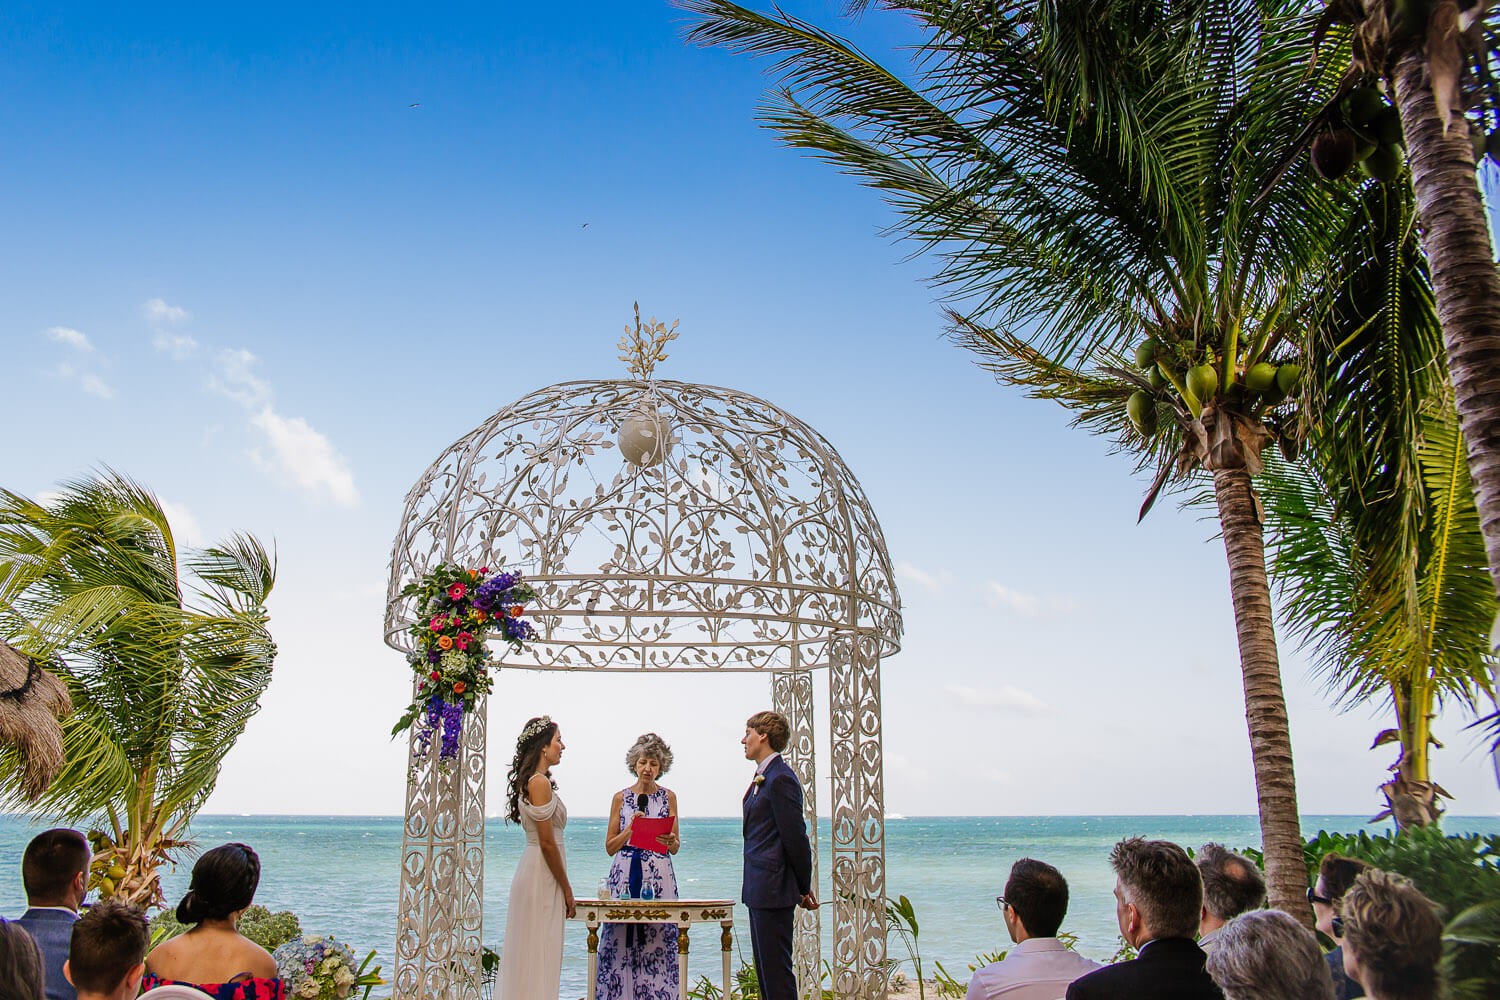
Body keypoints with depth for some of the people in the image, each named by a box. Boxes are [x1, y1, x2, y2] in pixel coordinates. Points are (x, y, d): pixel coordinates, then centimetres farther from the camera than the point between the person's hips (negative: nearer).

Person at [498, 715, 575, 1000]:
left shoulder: (530, 781, 13)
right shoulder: (540, 782, -16)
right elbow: (547, 843, -18)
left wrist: (563, 889, 19)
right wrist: (567, 890, -11)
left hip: (533, 871, 10)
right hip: (543, 873, -10)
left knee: (531, 954, 13)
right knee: (539, 954, -4)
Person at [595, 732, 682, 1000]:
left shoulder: (668, 797, 8)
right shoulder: (620, 797, 7)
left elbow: (674, 848, 8)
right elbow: (610, 847, 7)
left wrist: (670, 841, -14)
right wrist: (631, 828, -9)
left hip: (659, 877, 0)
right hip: (625, 875, 0)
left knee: (658, 940, -4)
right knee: (621, 940, -4)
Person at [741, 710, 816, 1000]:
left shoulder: (780, 779, -17)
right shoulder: (763, 777, 14)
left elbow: (795, 838, -16)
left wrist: (804, 888, -7)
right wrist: (802, 888, 17)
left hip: (773, 888, -10)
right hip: (760, 889, 10)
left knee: (776, 968, -4)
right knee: (765, 968, 15)